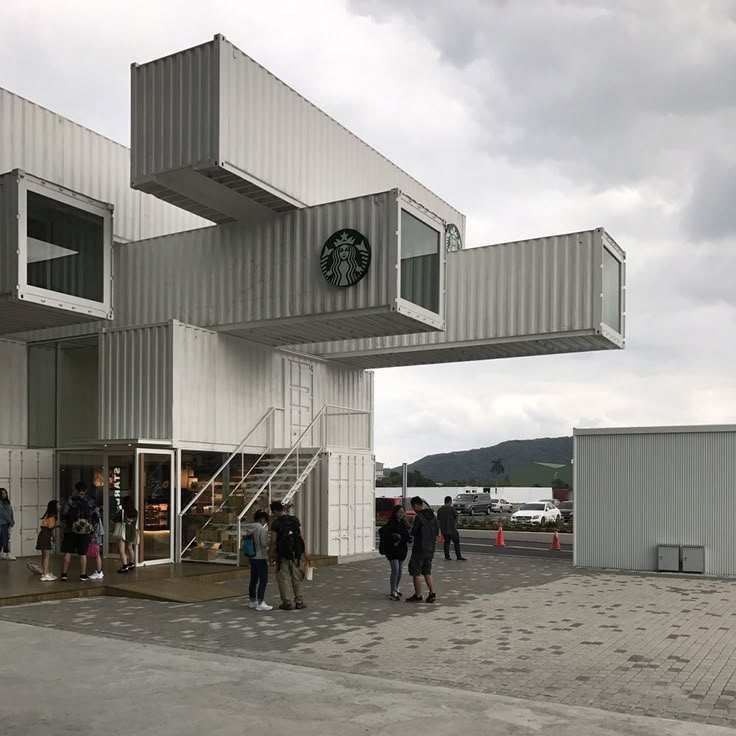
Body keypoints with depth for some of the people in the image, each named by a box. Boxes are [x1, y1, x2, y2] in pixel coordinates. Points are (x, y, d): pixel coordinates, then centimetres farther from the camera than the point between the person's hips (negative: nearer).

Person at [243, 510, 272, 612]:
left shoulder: (249, 528, 6)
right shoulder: (262, 529, -16)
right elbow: (264, 544, -18)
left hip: (253, 557, 8)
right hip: (261, 558, -8)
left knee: (253, 580, 17)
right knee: (263, 580, -4)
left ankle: (252, 601, 27)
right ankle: (260, 603, -6)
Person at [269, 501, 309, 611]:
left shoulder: (275, 523, -9)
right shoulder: (295, 520, 4)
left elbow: (273, 542, -9)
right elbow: (301, 538, 3)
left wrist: (271, 556, 1)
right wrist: (305, 554, 8)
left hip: (282, 555, -4)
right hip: (296, 553, 4)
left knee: (284, 578, 5)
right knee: (296, 578, 13)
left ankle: (288, 602, 5)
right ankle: (299, 601, 16)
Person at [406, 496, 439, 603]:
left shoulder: (419, 517, -17)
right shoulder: (432, 516, 6)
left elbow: (413, 533, -12)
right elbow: (437, 532, 13)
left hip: (420, 548, -8)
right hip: (430, 548, 8)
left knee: (416, 572, 4)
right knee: (427, 571, 17)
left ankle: (418, 596, 7)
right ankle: (432, 594, 11)